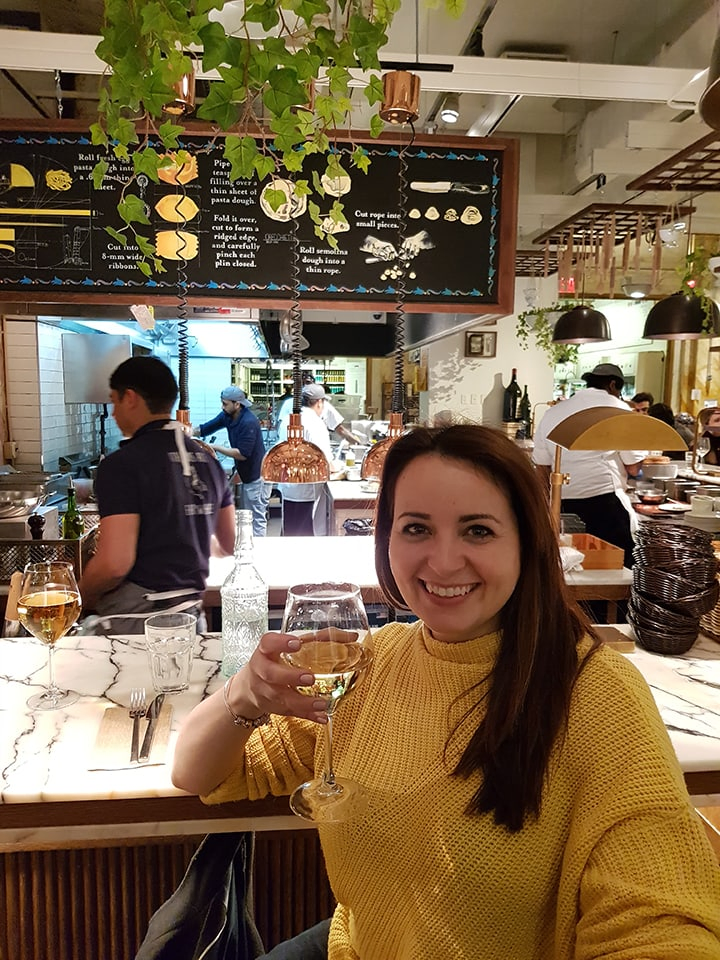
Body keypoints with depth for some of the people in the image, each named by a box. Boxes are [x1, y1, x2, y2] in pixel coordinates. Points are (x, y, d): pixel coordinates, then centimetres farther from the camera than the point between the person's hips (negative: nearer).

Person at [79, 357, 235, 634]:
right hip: (190, 612, 7)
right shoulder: (208, 459, 6)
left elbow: (114, 563, -21)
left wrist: (81, 600, -1)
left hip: (133, 622, -6)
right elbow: (230, 545, 15)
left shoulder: (122, 464, -15)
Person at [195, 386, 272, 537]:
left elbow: (242, 454, -25)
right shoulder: (227, 416, 1)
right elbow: (204, 429, 8)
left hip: (257, 477, -9)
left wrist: (216, 447, -20)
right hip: (245, 475, 9)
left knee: (257, 519, -3)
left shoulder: (249, 422, -24)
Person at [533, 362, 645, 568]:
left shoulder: (553, 413, 13)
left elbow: (542, 467, 14)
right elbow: (633, 467, -1)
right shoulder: (617, 409, 0)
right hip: (604, 503, -5)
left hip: (564, 504, 5)